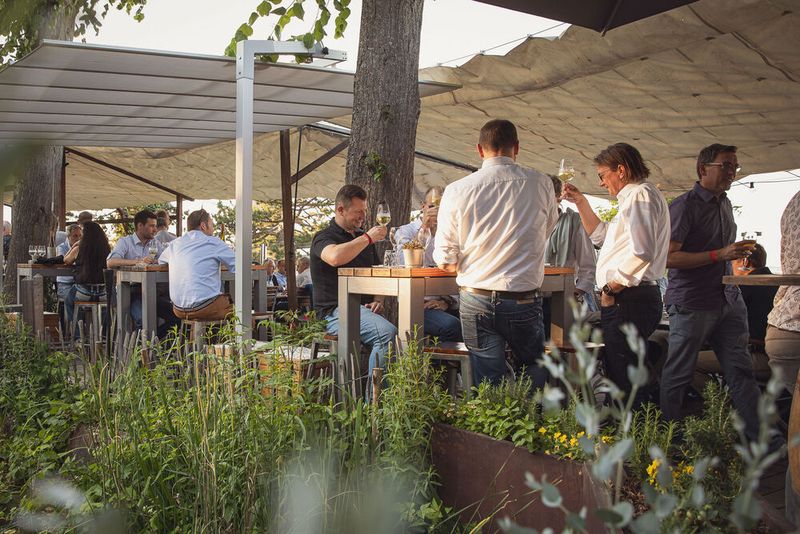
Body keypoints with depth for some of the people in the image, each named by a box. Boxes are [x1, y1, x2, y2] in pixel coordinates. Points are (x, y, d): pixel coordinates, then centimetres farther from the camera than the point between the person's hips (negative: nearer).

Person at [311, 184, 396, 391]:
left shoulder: (363, 237, 24)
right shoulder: (323, 238, 1)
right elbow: (335, 257, -25)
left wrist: (378, 300, 6)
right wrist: (368, 238, -13)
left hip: (363, 309, 7)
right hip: (335, 311, -6)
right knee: (387, 333, -32)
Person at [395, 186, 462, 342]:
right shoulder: (405, 231, 8)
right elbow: (405, 264, -12)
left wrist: (447, 301, -6)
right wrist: (423, 228, -13)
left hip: (447, 305, 4)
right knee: (451, 325, -33)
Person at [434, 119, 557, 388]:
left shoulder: (457, 190, -6)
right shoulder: (541, 184, -3)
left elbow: (444, 260, -3)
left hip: (476, 301, 0)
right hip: (525, 300, 0)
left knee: (488, 384, 9)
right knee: (533, 375, 19)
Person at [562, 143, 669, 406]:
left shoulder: (641, 194, -11)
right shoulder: (634, 197, 23)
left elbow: (642, 251, -25)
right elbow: (600, 235, 34)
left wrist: (611, 287, -15)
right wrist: (581, 202, 25)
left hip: (628, 300, -11)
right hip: (625, 301, 11)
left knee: (624, 380, -9)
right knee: (623, 375, 16)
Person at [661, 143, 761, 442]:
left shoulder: (725, 204, 15)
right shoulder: (685, 206, -11)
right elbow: (668, 258, -19)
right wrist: (720, 254, -21)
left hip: (728, 301, 8)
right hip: (691, 303, -7)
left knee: (740, 370, 8)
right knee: (678, 375, 2)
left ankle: (759, 437, 12)